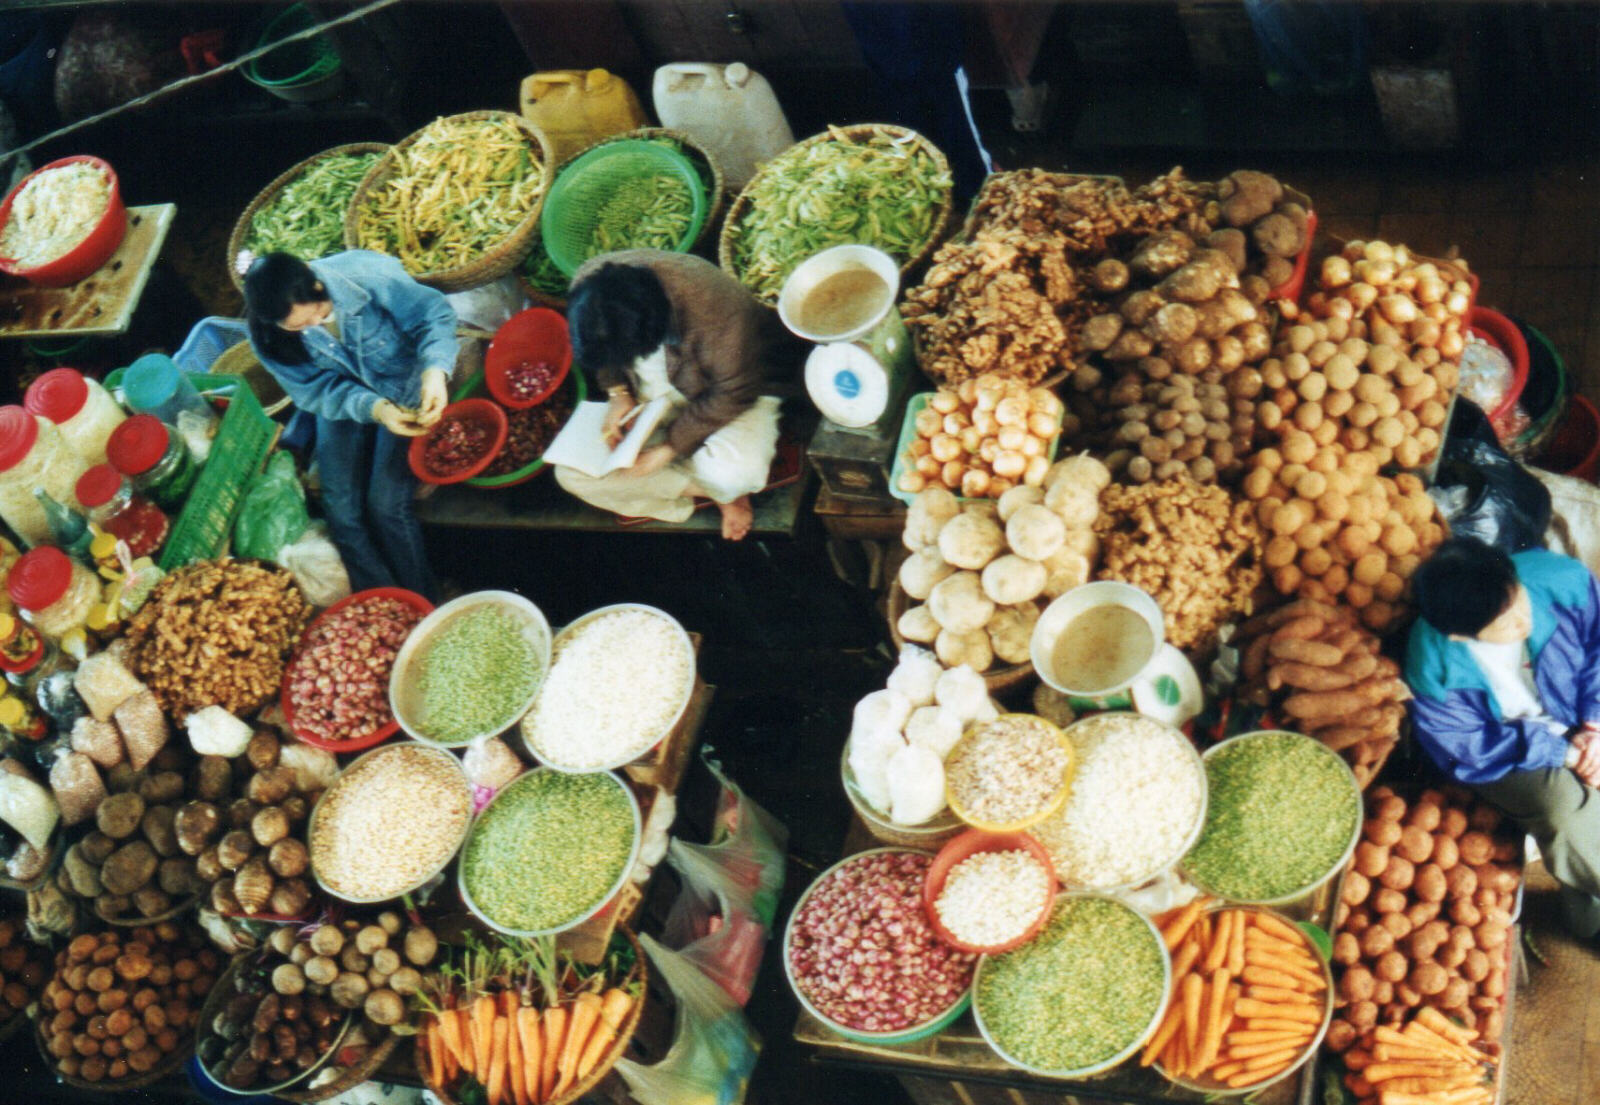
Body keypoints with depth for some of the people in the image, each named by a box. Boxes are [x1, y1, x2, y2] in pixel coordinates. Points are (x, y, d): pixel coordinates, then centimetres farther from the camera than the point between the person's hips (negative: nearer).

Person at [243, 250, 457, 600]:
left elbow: (434, 315, -18)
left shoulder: (367, 275, -30)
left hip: (406, 386, -3)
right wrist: (374, 409, -31)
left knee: (387, 505, -16)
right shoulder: (267, 336, -20)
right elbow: (315, 391, -13)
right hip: (343, 400, 3)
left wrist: (435, 370, -37)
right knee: (342, 512, -11)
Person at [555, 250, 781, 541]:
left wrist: (671, 446, -24)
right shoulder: (587, 283, -24)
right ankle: (705, 490, -4)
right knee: (571, 473, -13)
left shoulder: (715, 310, -40)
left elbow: (734, 393, -23)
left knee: (734, 472, -36)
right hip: (645, 398, 5)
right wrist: (617, 391, -16)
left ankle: (728, 489, 4)